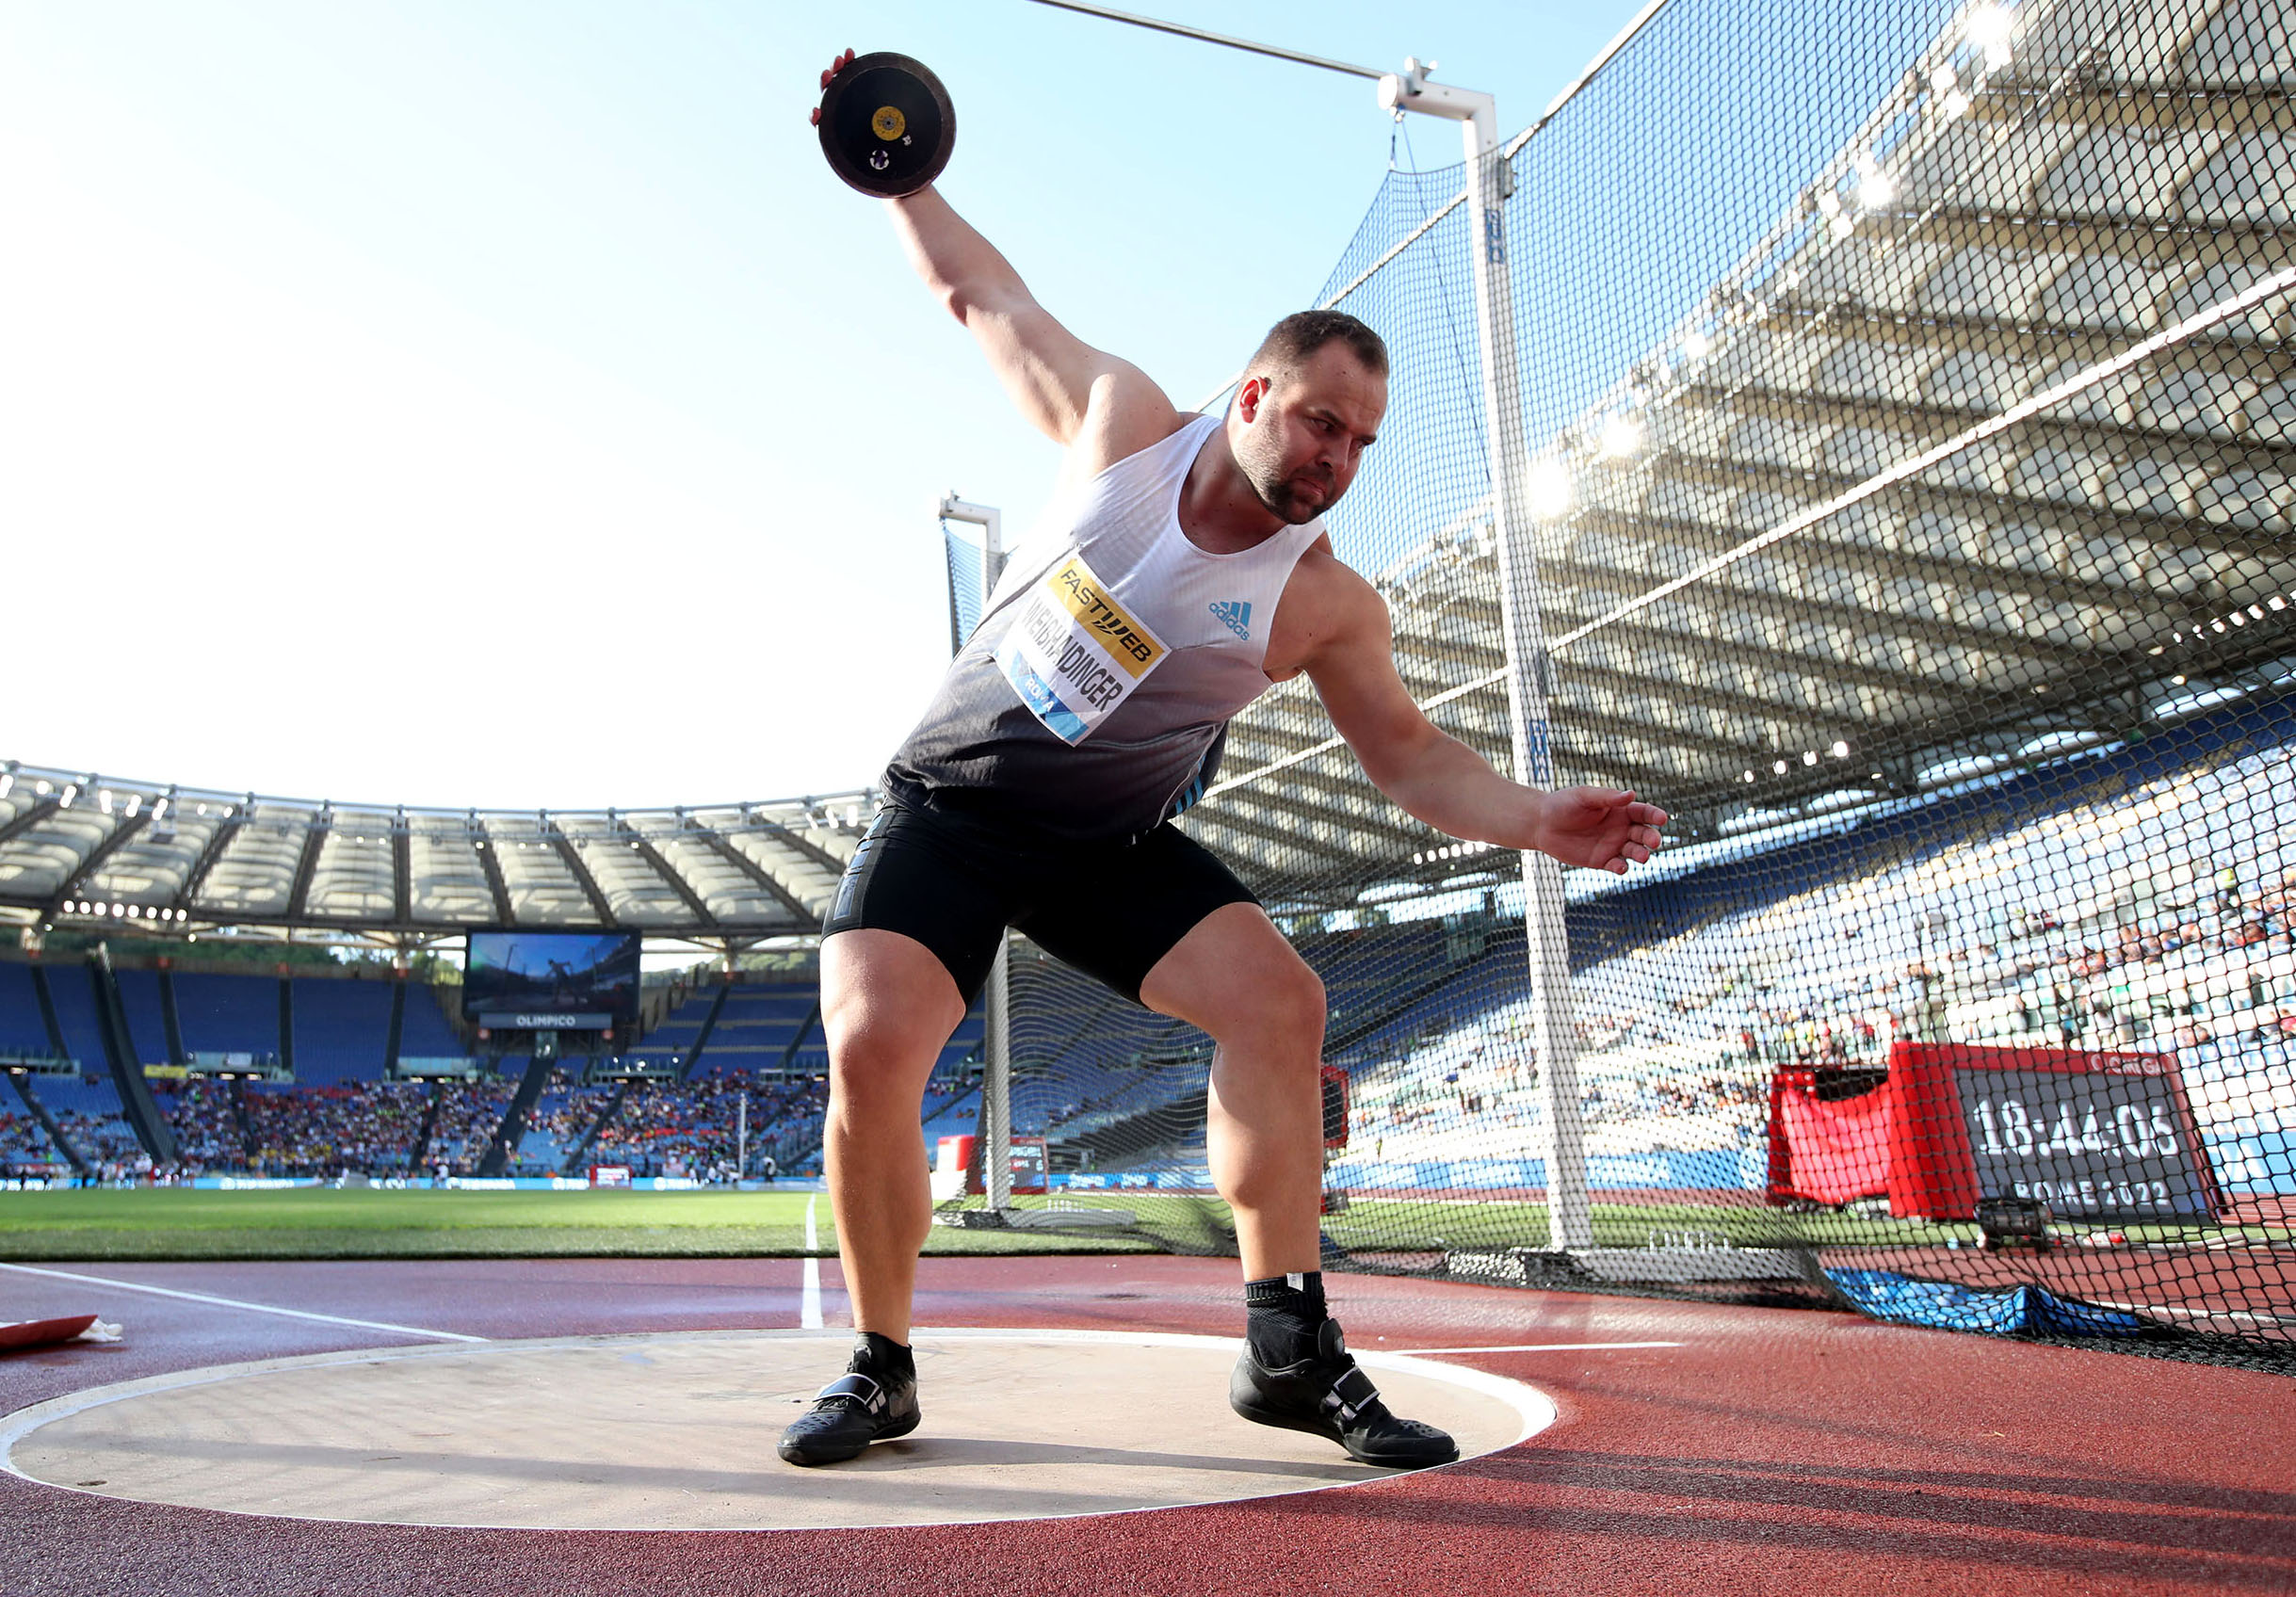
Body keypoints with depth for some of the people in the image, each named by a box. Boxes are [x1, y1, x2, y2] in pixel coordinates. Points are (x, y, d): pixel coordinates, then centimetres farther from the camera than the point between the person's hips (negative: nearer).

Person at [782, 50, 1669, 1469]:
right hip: (949, 805, -1)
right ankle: (881, 1369, 2)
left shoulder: (1327, 604, -8)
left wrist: (1537, 819, -15)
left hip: (1113, 844, 1)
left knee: (1279, 998, -20)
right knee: (871, 1045, -21)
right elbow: (982, 293, 7)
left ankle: (1290, 1351, -8)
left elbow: (1407, 751, 1)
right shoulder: (1123, 422, -8)